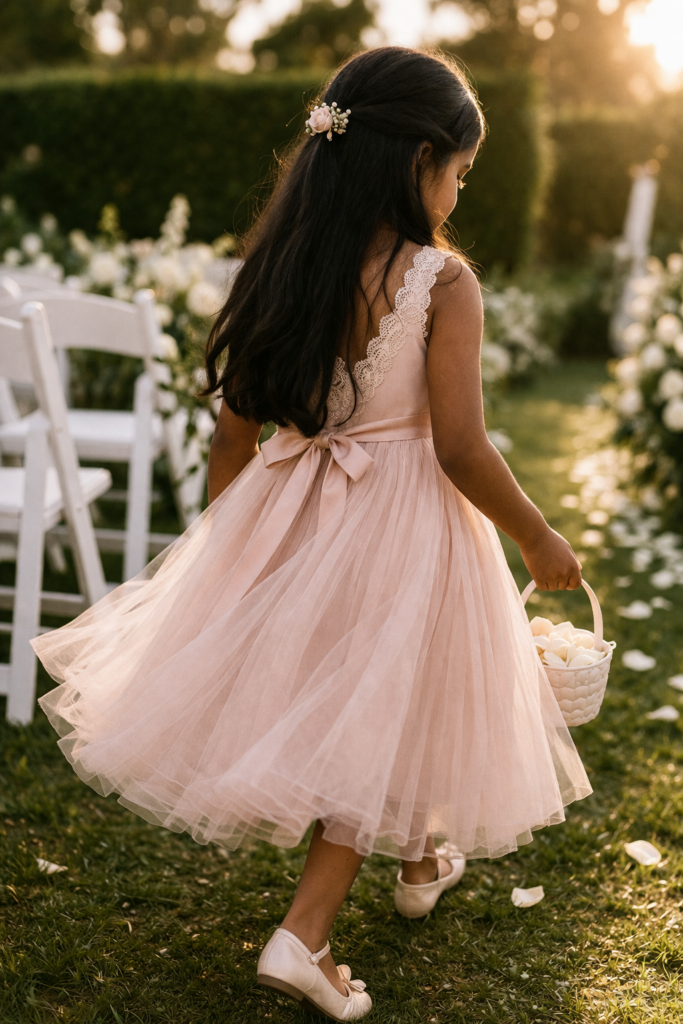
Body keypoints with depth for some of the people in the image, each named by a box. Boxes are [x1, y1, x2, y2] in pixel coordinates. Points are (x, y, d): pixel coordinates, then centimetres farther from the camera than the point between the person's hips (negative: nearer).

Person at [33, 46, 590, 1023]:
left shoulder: (283, 270, -2)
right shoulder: (442, 280, -16)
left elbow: (234, 432, 1)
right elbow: (461, 448, -18)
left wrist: (219, 541, 16)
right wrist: (540, 542, -4)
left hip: (288, 515, 6)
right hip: (400, 527, -5)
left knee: (351, 710, 24)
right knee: (378, 722, 12)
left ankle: (418, 854, 49)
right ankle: (304, 935, 11)